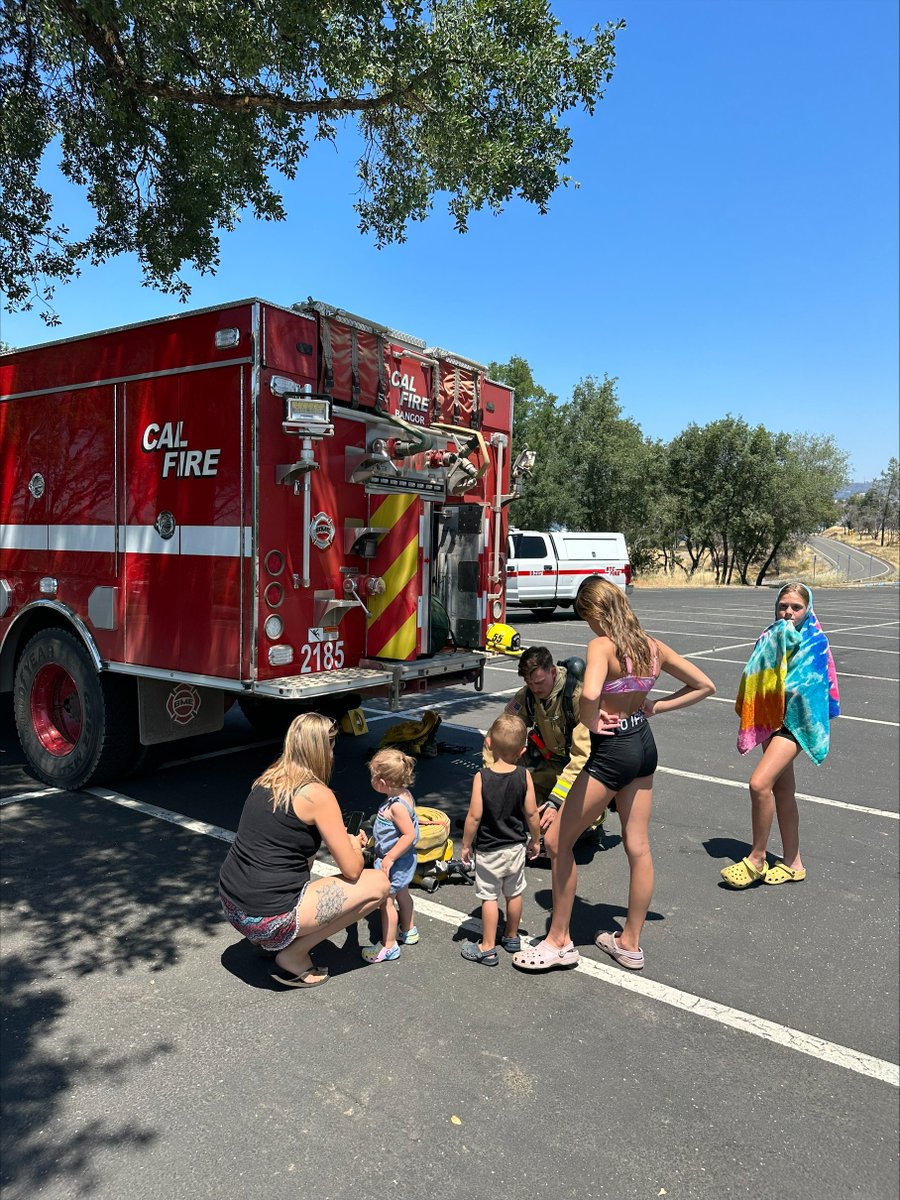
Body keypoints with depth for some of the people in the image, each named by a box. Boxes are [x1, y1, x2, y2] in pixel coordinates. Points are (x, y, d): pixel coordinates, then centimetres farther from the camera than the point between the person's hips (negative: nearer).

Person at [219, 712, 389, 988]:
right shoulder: (317, 794, -15)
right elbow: (351, 870, -10)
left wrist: (342, 838, 25)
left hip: (230, 903, 8)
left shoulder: (267, 779, 7)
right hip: (267, 917, -8)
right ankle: (293, 956, 3)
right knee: (379, 883, 0)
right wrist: (355, 845, 13)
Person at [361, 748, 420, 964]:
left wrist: (389, 858, -26)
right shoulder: (403, 794, -3)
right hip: (403, 860, 10)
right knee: (402, 895, 25)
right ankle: (408, 931, 44)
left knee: (386, 901, 4)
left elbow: (409, 835, -31)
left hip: (395, 861, -10)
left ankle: (389, 946, 17)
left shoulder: (397, 806, -31)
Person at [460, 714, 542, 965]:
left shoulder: (482, 777, -20)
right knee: (514, 893, 19)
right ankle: (512, 937, 37)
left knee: (489, 897, 7)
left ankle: (488, 948, 15)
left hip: (488, 850, -3)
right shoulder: (524, 776, -13)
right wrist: (535, 840, 10)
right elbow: (532, 813, -6)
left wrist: (466, 845, -4)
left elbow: (475, 816, -17)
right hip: (516, 847, 3)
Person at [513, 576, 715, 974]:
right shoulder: (653, 646, 4)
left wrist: (589, 725, -18)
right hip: (644, 743, 8)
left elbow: (590, 694, -38)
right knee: (638, 846, 15)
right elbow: (704, 685, 12)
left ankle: (559, 942, 15)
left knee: (557, 840, 5)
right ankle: (630, 943, 30)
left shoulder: (601, 645, -18)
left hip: (611, 750, -8)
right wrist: (653, 707, 9)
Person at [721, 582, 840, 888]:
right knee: (782, 789, 14)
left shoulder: (814, 642, -8)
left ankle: (757, 859, -2)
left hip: (795, 721, -6)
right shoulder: (770, 637, 7)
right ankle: (792, 863, 26)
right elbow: (756, 680, 10)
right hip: (771, 720, 7)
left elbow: (803, 688, -12)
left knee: (759, 783, -19)